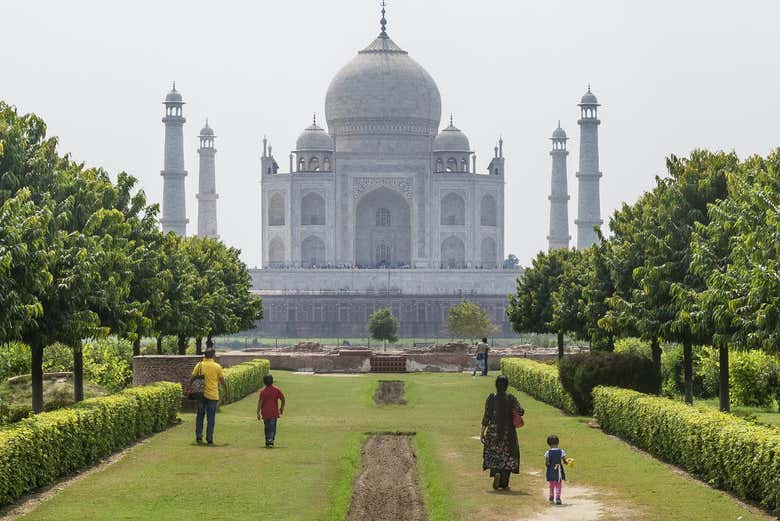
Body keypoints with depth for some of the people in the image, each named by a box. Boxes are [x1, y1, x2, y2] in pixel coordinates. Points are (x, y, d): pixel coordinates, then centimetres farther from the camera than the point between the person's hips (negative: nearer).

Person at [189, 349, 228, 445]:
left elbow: (192, 379, 3)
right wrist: (226, 392, 13)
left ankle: (198, 437, 10)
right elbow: (222, 381, 0)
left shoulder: (199, 365, 3)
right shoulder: (217, 367, -4)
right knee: (210, 418, 3)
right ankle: (209, 439, 3)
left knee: (200, 416, 13)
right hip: (212, 396, -2)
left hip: (201, 395, 2)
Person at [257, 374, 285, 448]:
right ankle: (270, 441, -18)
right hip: (274, 412, 0)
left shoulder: (263, 391, -7)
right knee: (272, 428, -1)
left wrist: (258, 413, -12)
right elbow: (283, 399, -1)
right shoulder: (277, 390, -3)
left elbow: (260, 402, -12)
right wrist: (282, 408, 14)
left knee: (267, 428, 15)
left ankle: (267, 442, 22)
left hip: (265, 413, 0)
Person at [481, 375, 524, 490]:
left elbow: (486, 416, -6)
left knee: (493, 454, 15)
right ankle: (504, 484, 8)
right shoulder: (511, 398, -7)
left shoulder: (491, 398, -6)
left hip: (493, 430, 0)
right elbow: (520, 411, -15)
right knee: (508, 456, 11)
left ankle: (496, 473, -14)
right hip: (508, 432, 0)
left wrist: (482, 432, -1)